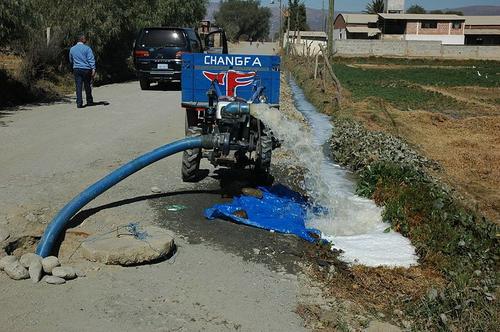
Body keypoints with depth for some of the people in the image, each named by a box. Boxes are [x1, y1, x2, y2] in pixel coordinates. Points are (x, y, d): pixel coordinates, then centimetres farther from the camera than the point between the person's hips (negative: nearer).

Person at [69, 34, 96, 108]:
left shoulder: (72, 49, 10)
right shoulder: (87, 48, -4)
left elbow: (71, 61, 21)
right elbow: (91, 59, -12)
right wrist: (93, 69, -15)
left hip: (76, 70, 2)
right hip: (86, 69, -2)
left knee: (78, 86, 0)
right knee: (87, 86, 9)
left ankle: (79, 103, -6)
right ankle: (89, 101, 19)